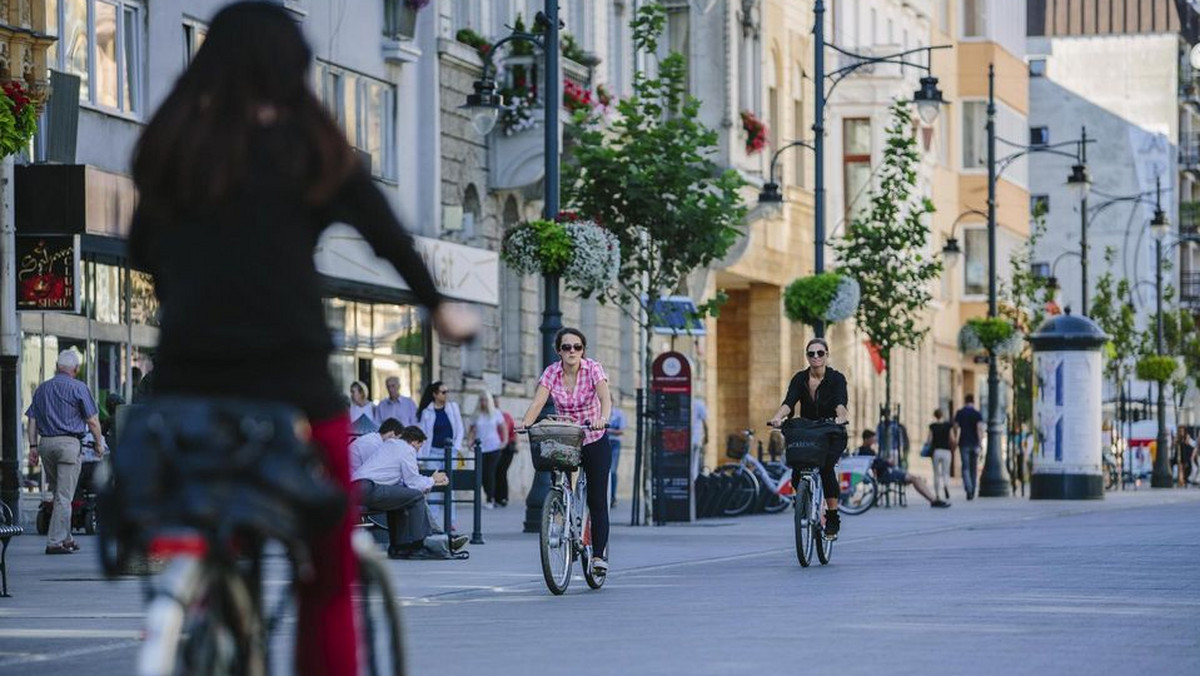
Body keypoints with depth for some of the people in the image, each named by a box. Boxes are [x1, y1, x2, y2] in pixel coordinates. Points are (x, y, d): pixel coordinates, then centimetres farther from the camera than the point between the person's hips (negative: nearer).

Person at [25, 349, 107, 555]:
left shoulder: (42, 389, 13)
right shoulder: (78, 388, -3)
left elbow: (32, 420, 10)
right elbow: (92, 420, -4)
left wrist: (33, 446, 10)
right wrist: (99, 443, 8)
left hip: (46, 443, 5)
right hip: (69, 444, -5)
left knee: (58, 493, 17)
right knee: (64, 496, -4)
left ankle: (65, 538, 20)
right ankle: (55, 542, -8)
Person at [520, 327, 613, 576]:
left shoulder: (593, 369, -14)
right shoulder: (551, 373, -7)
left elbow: (605, 399, -29)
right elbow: (537, 402, -19)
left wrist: (602, 418, -51)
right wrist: (525, 422, -39)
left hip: (594, 441, -2)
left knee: (597, 500, -7)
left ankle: (599, 555, -4)